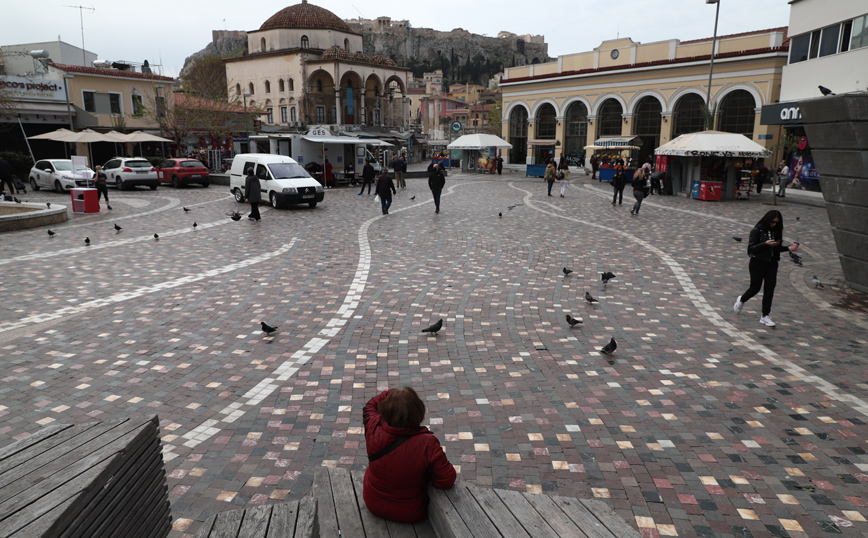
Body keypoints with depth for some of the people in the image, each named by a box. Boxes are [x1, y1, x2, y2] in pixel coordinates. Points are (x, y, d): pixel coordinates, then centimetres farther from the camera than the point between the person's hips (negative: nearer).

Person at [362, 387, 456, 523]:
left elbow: (370, 405, -1)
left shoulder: (374, 431, -25)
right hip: (411, 514, -2)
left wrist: (391, 394, -3)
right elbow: (447, 480, -24)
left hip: (374, 505, 3)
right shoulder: (427, 444, -34)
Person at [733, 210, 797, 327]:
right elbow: (751, 248, -14)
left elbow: (777, 248, 13)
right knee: (755, 288, 4)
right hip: (758, 263, -5)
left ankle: (765, 316, 6)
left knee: (769, 290, 0)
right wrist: (765, 244, -25)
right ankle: (741, 300, 35)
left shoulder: (775, 231, 7)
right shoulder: (757, 230, -9)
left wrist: (788, 248, -3)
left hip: (772, 264, 5)